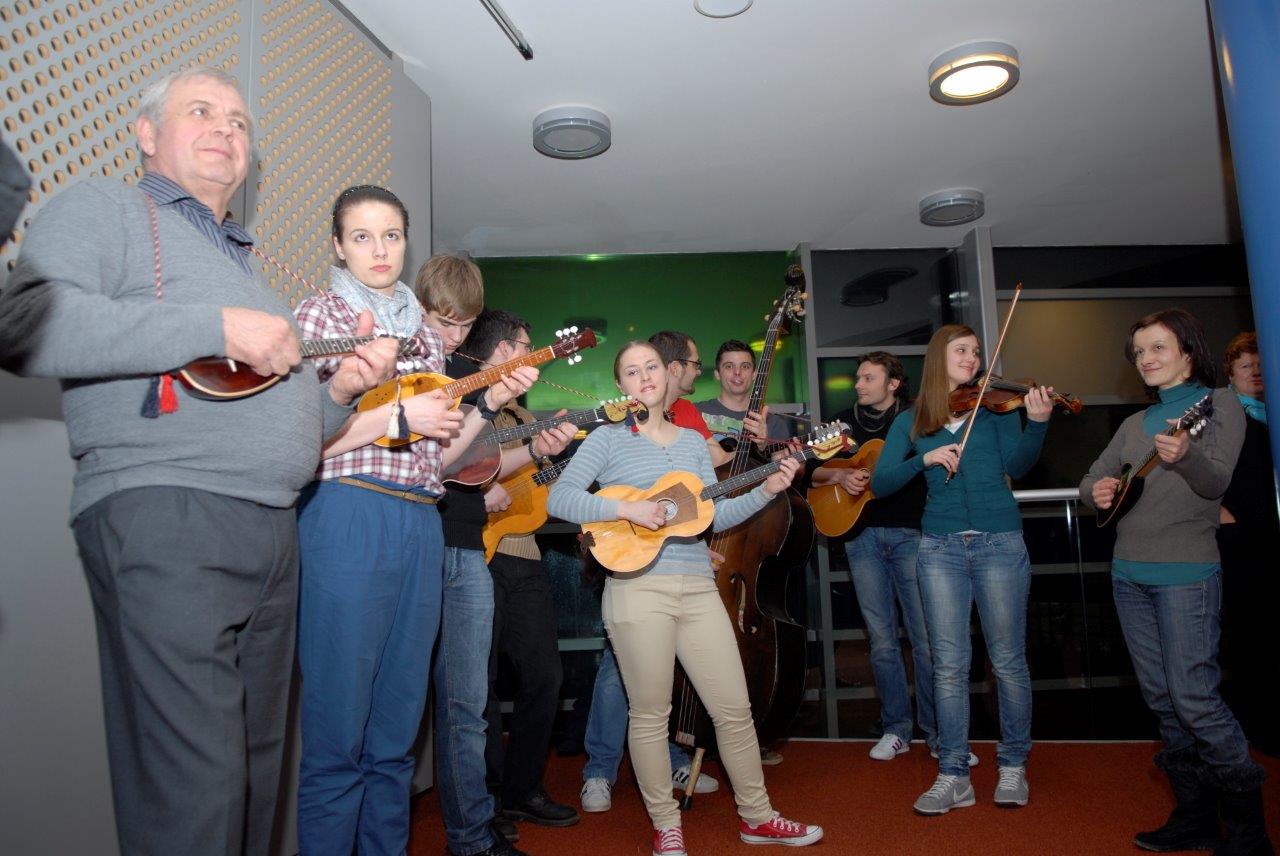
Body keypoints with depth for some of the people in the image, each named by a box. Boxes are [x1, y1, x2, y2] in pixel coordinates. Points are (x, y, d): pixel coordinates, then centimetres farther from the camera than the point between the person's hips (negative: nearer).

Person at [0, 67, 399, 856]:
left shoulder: (243, 262, 29)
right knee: (195, 790, -10)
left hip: (274, 529, 8)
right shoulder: (107, 208, 7)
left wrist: (339, 391, 10)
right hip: (161, 516, -8)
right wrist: (216, 328, -16)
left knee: (256, 775, 12)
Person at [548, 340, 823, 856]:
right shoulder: (608, 438, 3)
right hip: (638, 586, -4)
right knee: (650, 712, 4)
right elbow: (559, 498, -9)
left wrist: (767, 490, 1)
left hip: (697, 586, 4)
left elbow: (717, 515, 13)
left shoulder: (693, 441, 17)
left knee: (734, 707, 8)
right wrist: (626, 509, -18)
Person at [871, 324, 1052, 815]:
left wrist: (1037, 423, -23)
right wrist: (924, 459, -16)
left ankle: (1013, 765, 23)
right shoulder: (911, 421, 8)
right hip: (940, 548, 1)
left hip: (1000, 544, 0)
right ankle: (953, 776, 12)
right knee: (949, 665, 3)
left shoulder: (996, 404, 7)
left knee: (1008, 660, 6)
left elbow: (1017, 467, -8)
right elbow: (879, 485, -2)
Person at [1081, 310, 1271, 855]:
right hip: (1128, 573, 6)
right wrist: (1096, 491, -11)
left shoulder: (1219, 403, 0)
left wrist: (1185, 456, -37)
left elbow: (1216, 482, -15)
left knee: (1194, 698, -8)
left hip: (1186, 573, -6)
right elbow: (1092, 481, 13)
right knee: (1161, 699, 9)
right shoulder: (1135, 424, 16)